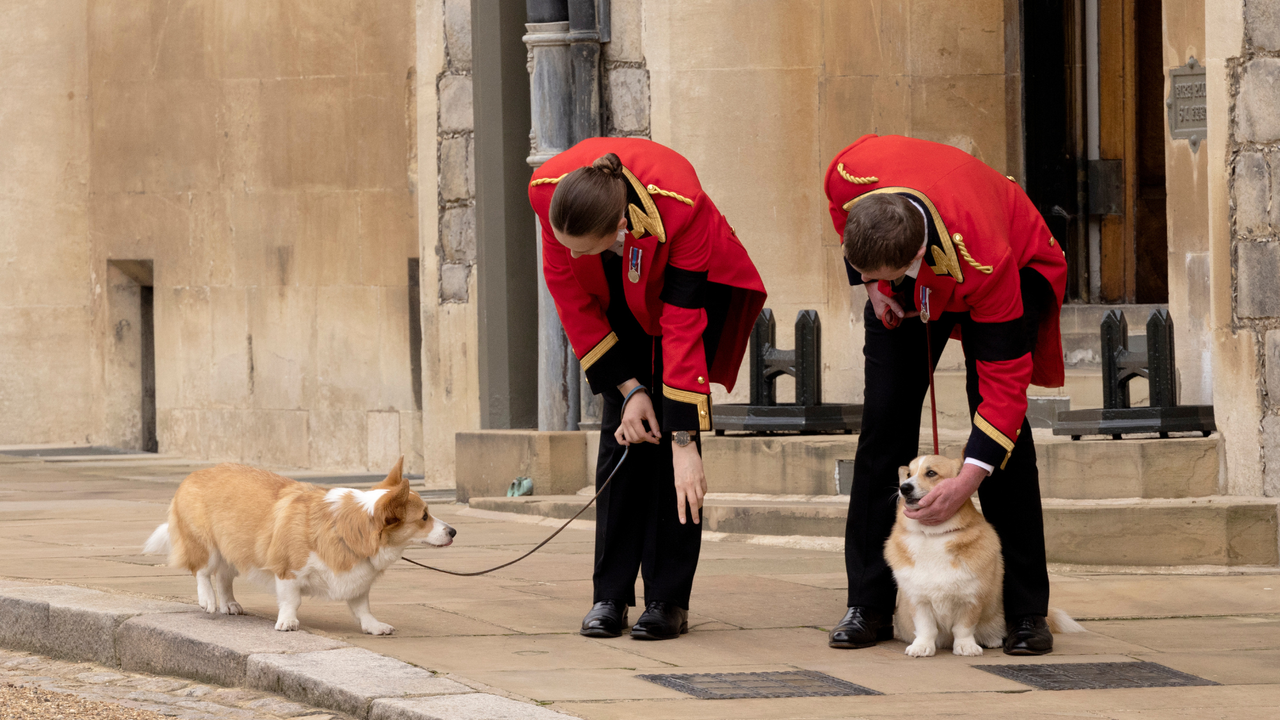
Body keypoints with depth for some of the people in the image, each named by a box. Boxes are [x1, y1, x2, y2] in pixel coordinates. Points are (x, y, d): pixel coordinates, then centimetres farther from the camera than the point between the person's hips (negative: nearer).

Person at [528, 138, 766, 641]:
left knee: (667, 428, -13)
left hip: (694, 282, -3)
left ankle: (668, 599, -10)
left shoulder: (679, 207, -43)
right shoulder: (548, 191, -33)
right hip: (618, 293, 3)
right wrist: (628, 388, -19)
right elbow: (569, 293, -19)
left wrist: (685, 442, -33)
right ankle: (611, 595, -4)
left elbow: (683, 331, -36)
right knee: (620, 430, -8)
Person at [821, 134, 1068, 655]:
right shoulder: (848, 176, -36)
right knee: (884, 417, -5)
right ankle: (869, 603, -1)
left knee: (1000, 413, -17)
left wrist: (969, 479, -44)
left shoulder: (983, 261, -45)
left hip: (1015, 265, -4)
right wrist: (871, 283, -11)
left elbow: (1007, 377, -39)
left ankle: (1026, 612, -10)